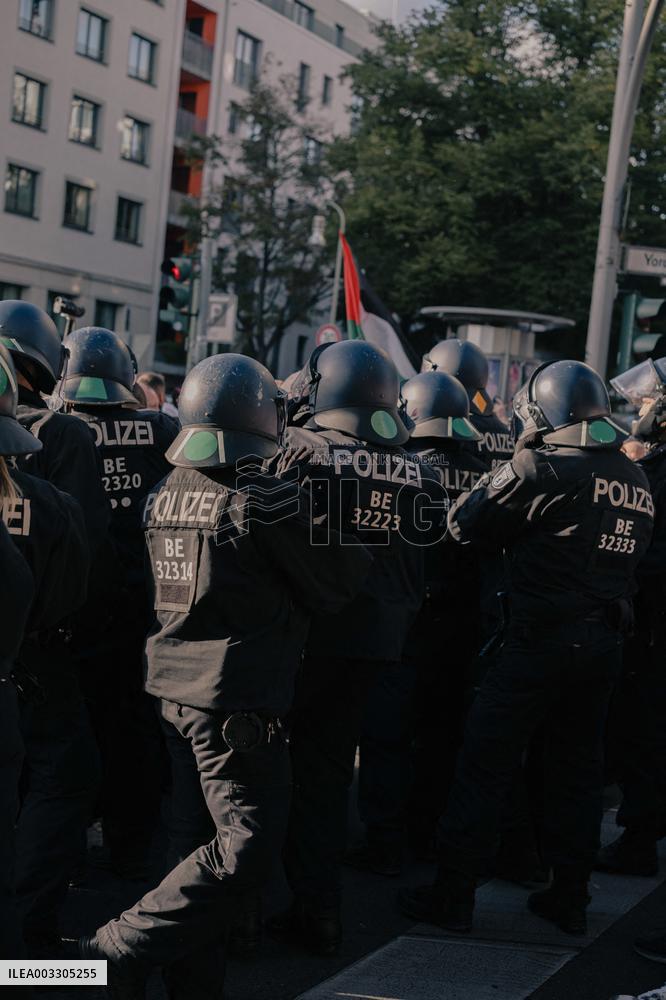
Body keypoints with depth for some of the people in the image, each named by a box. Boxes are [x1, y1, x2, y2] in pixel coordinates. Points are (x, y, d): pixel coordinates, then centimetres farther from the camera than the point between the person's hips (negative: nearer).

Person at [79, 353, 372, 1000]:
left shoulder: (163, 495, 6)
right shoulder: (267, 500, -15)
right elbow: (333, 587, -6)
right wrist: (359, 551, 14)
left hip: (175, 692, 8)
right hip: (239, 703, -8)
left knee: (198, 840, 15)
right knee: (247, 848, -3)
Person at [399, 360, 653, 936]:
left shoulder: (545, 468, -11)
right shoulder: (636, 479, 10)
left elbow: (464, 523, -7)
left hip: (543, 639, -7)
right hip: (606, 642, 7)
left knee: (486, 764, 1)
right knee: (578, 768, 15)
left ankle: (453, 895, 5)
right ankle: (570, 898, 21)